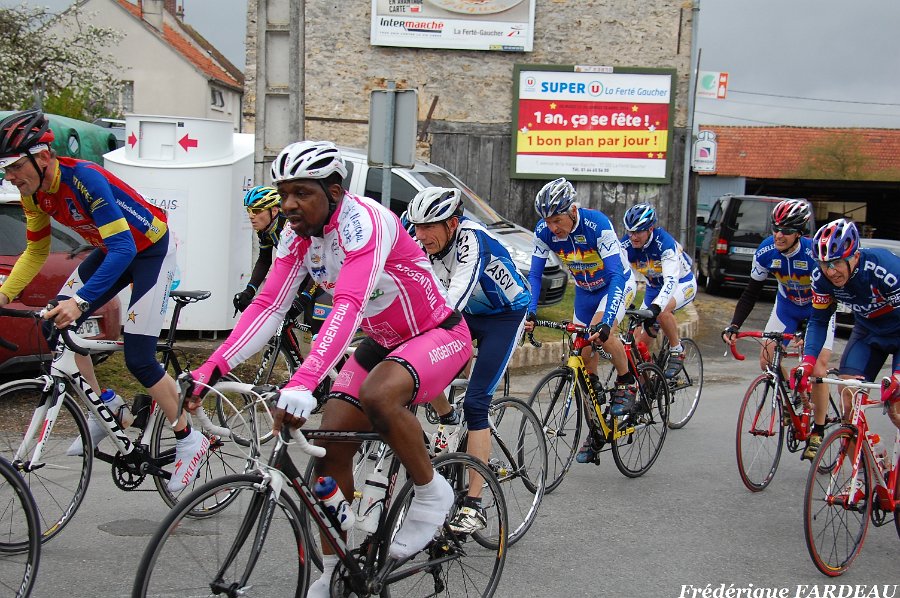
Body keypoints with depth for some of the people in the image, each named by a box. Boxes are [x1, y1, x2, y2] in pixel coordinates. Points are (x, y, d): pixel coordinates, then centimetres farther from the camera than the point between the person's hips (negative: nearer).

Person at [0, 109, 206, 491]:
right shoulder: (35, 194, -9)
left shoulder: (83, 179, -34)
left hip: (151, 250, -8)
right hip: (112, 249, 8)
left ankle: (189, 441, 3)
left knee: (139, 359, -13)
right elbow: (36, 252, 5)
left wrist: (80, 301, -50)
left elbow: (123, 248, -40)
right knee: (56, 322, -4)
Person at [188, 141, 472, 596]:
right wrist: (211, 368, -22)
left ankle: (432, 493, -10)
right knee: (329, 444, -5)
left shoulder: (363, 220, -29)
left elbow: (348, 306, -41)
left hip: (439, 335, -7)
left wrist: (302, 384, -53)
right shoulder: (297, 236, -6)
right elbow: (267, 306, -10)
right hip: (383, 341, 8)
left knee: (378, 397, -36)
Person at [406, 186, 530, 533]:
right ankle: (447, 421, 14)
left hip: (505, 315, -6)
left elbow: (453, 299, -46)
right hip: (468, 313, 6)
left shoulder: (471, 240, -33)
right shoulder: (424, 243, -14)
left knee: (475, 403, -16)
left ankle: (474, 506, -13)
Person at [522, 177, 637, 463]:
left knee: (601, 331, -33)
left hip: (617, 282, -5)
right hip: (584, 289, 5)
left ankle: (627, 383, -6)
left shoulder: (597, 225, -34)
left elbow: (616, 275, -39)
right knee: (585, 357, 1)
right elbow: (535, 275, -14)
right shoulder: (544, 232, -21)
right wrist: (530, 313, -30)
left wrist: (605, 320, -50)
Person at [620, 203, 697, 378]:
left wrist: (656, 306, -57)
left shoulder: (664, 242, -33)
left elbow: (671, 280, -43)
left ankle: (677, 352, -14)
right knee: (641, 344, -3)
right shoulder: (626, 245, -20)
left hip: (682, 283, -5)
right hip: (654, 287, 5)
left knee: (663, 311, -36)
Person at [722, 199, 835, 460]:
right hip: (786, 306, 4)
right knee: (767, 359, -8)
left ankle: (817, 433, -1)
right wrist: (734, 325, -22)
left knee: (818, 369, -14)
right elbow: (751, 292, -11)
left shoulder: (816, 253, -34)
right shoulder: (766, 251, -21)